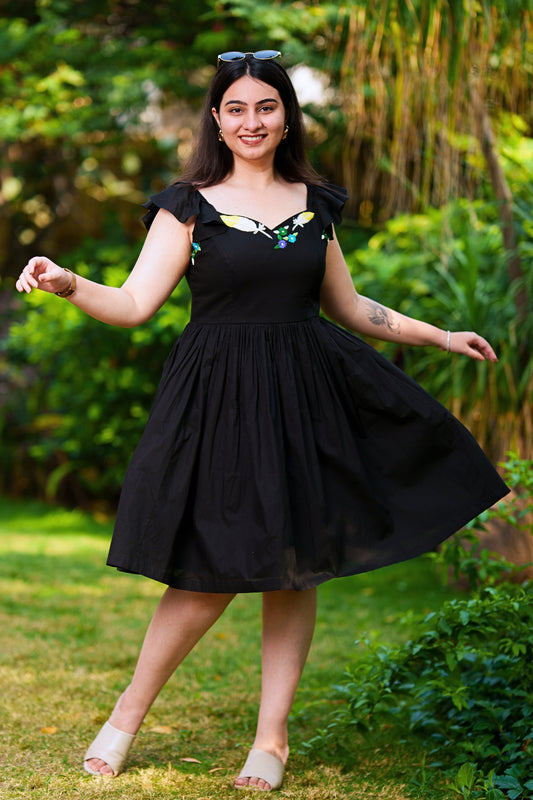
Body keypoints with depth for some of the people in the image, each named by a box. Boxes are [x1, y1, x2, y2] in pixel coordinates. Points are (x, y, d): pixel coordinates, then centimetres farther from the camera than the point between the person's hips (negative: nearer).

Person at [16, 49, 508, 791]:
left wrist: (439, 336, 23)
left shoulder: (316, 203, 11)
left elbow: (347, 307, 20)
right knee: (214, 573, -7)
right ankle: (130, 711, 15)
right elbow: (135, 303, -8)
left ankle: (272, 738, 17)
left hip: (307, 394, 4)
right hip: (222, 397, -4)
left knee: (296, 567, 5)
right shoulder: (189, 204, 0)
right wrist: (70, 285, -27)